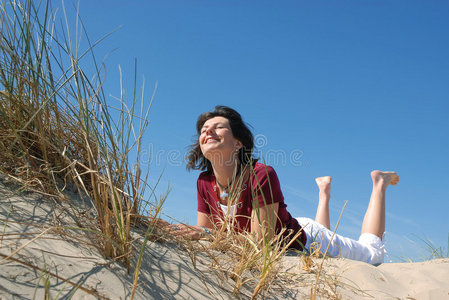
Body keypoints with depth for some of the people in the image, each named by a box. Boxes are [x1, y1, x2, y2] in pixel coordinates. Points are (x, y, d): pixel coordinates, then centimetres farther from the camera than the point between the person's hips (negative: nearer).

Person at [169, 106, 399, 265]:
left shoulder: (262, 175, -39)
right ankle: (324, 191, 52)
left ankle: (379, 183, 35)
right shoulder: (205, 183, -20)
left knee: (373, 254, 22)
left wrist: (208, 234, -44)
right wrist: (186, 232, -34)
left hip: (306, 240, -5)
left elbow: (261, 242, -37)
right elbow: (204, 232, -13)